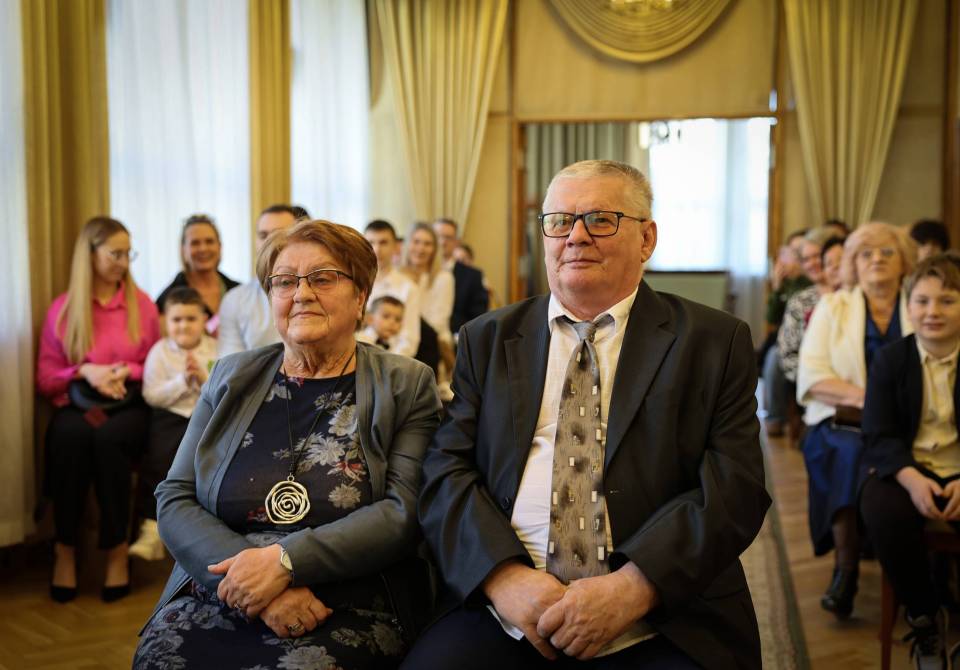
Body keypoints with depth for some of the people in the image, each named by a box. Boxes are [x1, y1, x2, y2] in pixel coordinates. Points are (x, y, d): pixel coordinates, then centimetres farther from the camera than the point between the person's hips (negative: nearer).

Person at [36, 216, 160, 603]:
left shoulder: (142, 304, 11)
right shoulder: (62, 309, 8)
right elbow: (45, 379, 7)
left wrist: (128, 372, -8)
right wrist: (83, 371, -11)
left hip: (129, 405, 0)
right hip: (77, 406, 0)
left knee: (109, 439, -36)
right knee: (70, 436, -36)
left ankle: (117, 549, -24)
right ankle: (65, 547, -22)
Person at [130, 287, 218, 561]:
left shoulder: (216, 349, 7)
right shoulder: (160, 351, 5)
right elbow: (152, 396, -4)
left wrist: (203, 378, -15)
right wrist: (182, 380, -14)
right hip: (170, 417, 0)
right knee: (157, 458, -22)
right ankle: (151, 526, -13)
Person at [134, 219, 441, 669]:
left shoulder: (406, 385, 5)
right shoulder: (231, 379, 13)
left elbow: (404, 511, -5)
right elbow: (175, 499, 6)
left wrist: (285, 561, -17)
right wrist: (253, 579, -12)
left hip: (347, 613, -3)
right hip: (216, 598, 4)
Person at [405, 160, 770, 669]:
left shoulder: (714, 342, 6)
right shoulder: (486, 341, 12)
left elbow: (734, 488, -3)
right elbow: (447, 469, 4)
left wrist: (629, 589, -14)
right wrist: (504, 575, -13)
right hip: (505, 616, 1)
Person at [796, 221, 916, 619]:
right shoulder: (832, 307, 13)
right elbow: (811, 378, 1)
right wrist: (868, 397, -13)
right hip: (842, 423, 0)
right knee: (852, 453, -33)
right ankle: (845, 569, -24)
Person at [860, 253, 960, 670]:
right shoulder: (890, 359, 3)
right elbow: (877, 436, -4)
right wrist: (911, 478, -24)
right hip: (904, 468, 0)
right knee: (883, 513, -33)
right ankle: (924, 620, -9)